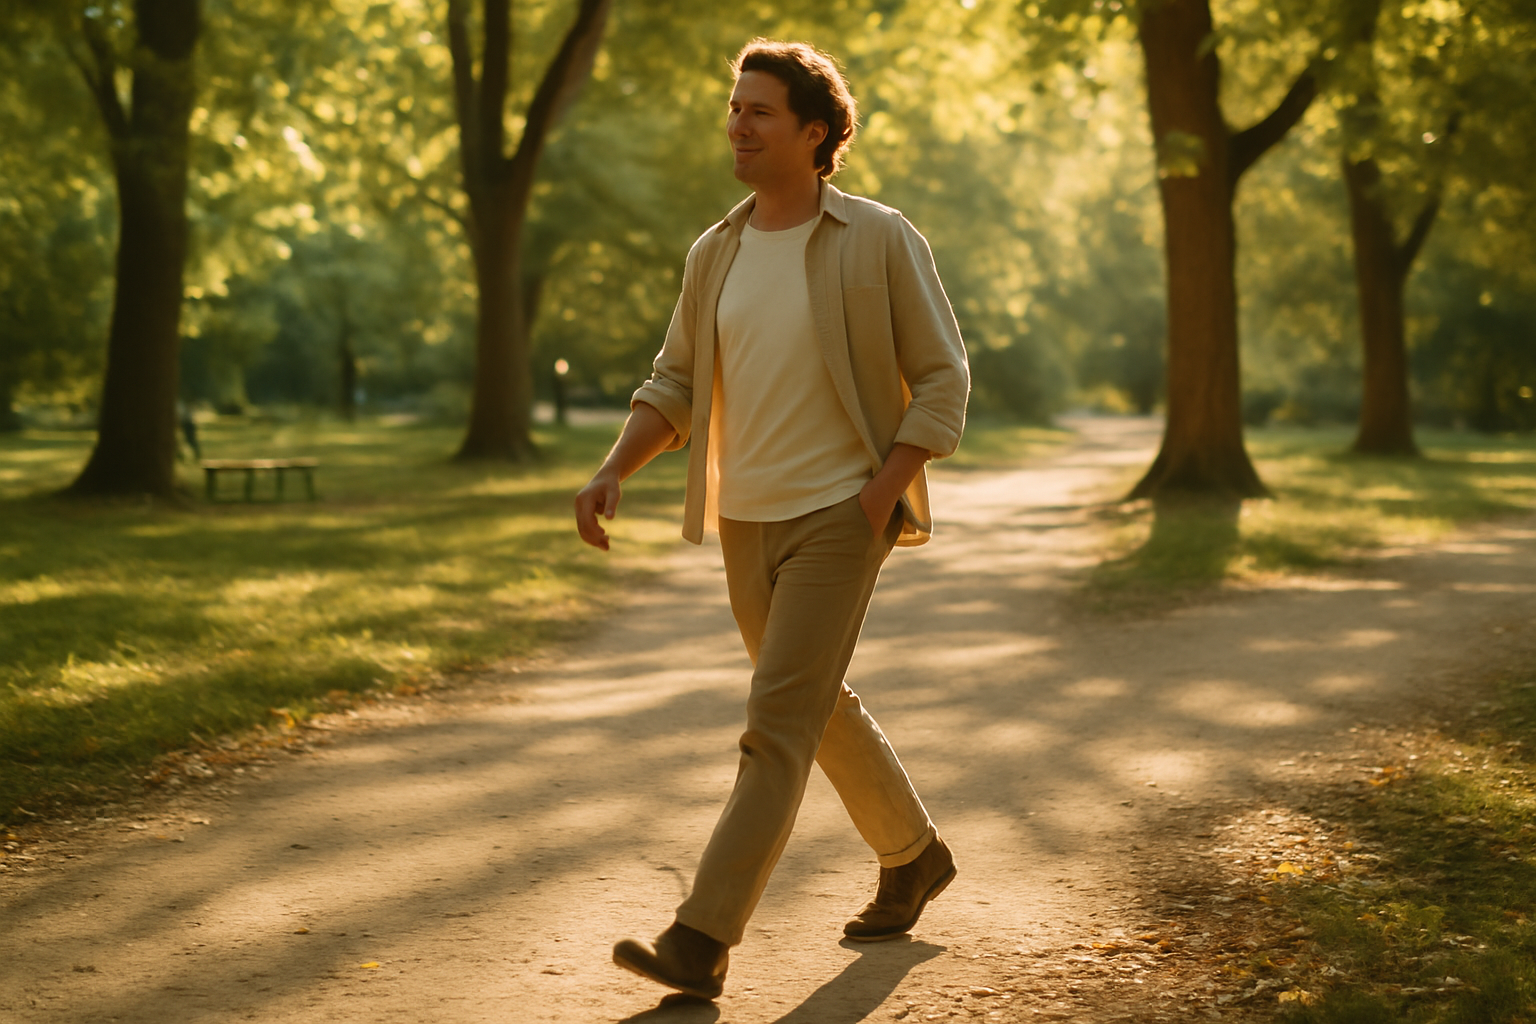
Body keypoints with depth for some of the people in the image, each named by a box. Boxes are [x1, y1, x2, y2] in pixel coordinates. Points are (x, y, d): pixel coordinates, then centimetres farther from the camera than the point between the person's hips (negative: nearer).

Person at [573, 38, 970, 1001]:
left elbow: (942, 379, -7)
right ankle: (913, 856, 40)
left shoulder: (881, 241, -9)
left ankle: (703, 942, -15)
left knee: (778, 723, -13)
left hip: (838, 517, -7)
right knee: (819, 707, 18)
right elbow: (676, 387, 10)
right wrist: (613, 471, -7)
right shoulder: (716, 254, 6)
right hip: (746, 521, 7)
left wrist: (881, 496, -16)